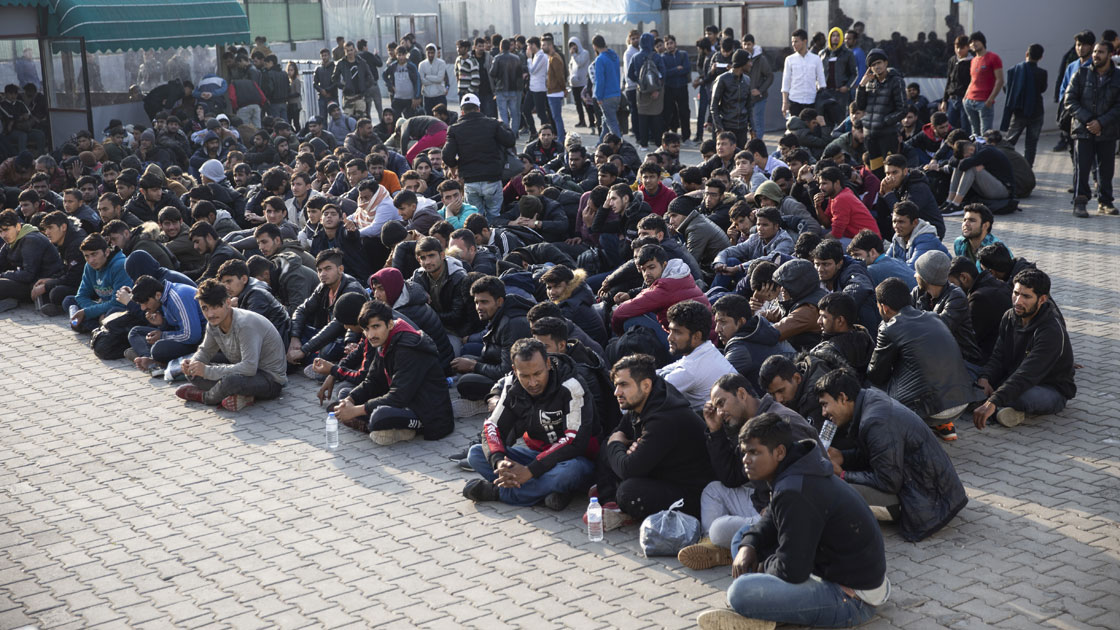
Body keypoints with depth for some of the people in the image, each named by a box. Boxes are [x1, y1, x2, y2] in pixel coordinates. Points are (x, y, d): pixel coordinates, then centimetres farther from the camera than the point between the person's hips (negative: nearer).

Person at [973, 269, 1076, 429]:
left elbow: (1027, 375, -36)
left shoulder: (1052, 330, -26)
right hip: (1014, 382, 7)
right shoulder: (1009, 318, 0)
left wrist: (992, 402, -47)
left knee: (1025, 396, -41)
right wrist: (985, 378, -26)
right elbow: (998, 357, -1)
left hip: (1052, 391, -7)